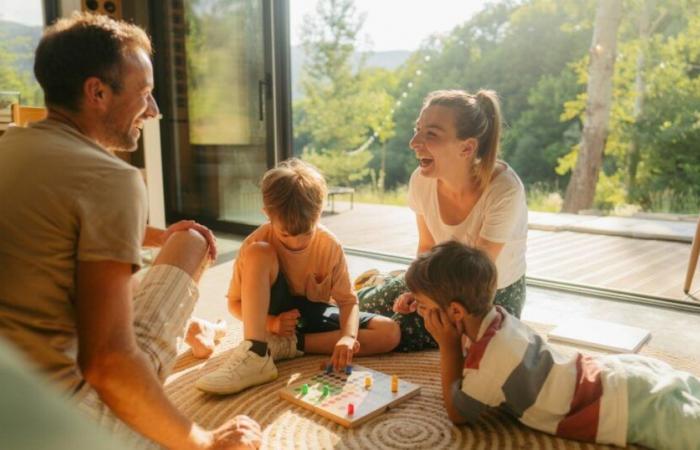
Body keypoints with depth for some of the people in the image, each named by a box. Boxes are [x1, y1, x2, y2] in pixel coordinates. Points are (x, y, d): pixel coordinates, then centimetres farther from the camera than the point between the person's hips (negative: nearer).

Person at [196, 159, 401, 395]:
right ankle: (255, 354, -34)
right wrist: (270, 322, -27)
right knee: (258, 253, -29)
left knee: (389, 333, -20)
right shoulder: (256, 243, -19)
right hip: (276, 315, -2)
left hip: (314, 315, 3)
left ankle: (290, 345, -20)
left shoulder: (330, 245, -16)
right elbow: (235, 303, -10)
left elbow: (347, 300, -13)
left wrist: (348, 336, -34)